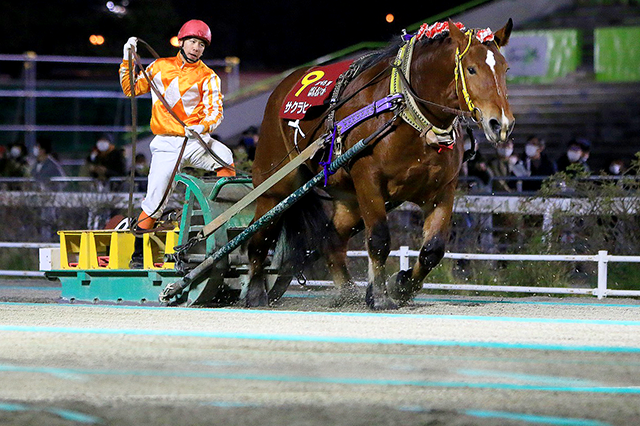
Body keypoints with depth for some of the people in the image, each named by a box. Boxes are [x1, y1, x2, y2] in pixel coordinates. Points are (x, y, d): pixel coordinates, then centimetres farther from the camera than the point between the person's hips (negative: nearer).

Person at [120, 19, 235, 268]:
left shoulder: (208, 77, 7)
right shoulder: (160, 67, 13)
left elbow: (214, 111, -3)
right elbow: (131, 89, 20)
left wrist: (203, 126, -24)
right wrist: (128, 60, 8)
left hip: (196, 140, 0)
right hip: (167, 144, 0)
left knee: (224, 157, -32)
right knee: (154, 202, -7)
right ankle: (137, 255, 5)